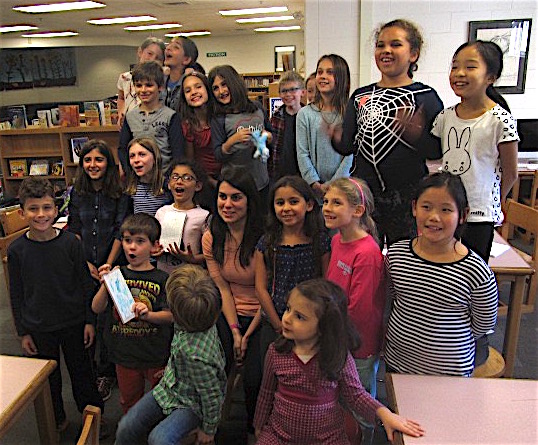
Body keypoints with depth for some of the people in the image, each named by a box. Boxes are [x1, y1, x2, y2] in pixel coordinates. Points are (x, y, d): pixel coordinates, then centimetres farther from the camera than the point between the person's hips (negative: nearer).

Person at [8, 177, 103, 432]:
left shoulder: (70, 243, -11)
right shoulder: (16, 250, -9)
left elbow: (85, 284, -4)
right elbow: (16, 295, -1)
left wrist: (90, 321, -3)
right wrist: (22, 332, 1)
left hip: (73, 323, -1)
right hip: (38, 328, 1)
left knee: (81, 372, 14)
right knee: (48, 378, 18)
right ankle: (56, 421, 41)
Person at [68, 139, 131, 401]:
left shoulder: (119, 193, -6)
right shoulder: (77, 193, 5)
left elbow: (120, 232, -7)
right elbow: (74, 230, 5)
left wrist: (108, 265, -10)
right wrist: (86, 264, -3)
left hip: (111, 266, -3)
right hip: (84, 267, 3)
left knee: (107, 321, 4)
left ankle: (106, 373, 22)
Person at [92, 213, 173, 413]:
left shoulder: (161, 279, -10)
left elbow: (170, 315, -13)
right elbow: (96, 308, -7)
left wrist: (147, 315, -30)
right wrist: (105, 285, -23)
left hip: (156, 356, -2)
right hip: (124, 354, 2)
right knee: (129, 401, 22)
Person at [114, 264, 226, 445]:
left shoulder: (197, 355, -42)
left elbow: (212, 396, -25)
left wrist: (208, 429, -8)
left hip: (190, 403, -7)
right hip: (169, 387, 7)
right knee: (126, 428, 5)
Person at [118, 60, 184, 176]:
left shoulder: (171, 116, -2)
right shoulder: (130, 116, 10)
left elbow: (178, 152, -5)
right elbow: (122, 148, 12)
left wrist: (168, 176, -14)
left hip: (164, 175, -2)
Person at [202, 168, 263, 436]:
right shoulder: (211, 238, -2)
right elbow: (223, 289, 0)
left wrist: (248, 336, -9)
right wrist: (235, 332, -8)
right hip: (229, 313, 4)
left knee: (254, 379, -16)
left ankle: (256, 429, 18)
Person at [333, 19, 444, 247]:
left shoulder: (425, 96, -2)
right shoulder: (360, 96, 11)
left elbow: (438, 151, -6)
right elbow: (348, 146, 11)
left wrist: (416, 135, -25)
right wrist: (336, 138, -10)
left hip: (407, 194, -3)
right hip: (363, 191, 4)